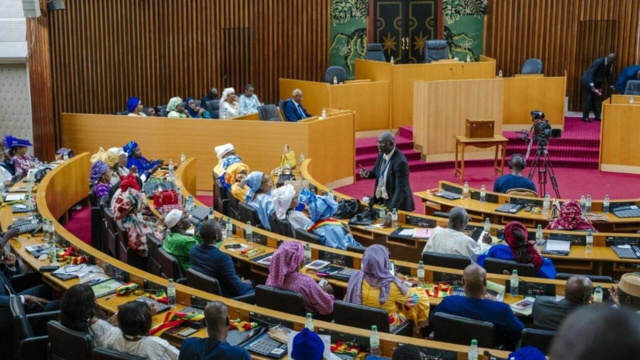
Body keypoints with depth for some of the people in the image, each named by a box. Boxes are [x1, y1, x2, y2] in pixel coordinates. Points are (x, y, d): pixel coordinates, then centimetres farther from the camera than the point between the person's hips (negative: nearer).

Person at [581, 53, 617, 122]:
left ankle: (597, 116, 13)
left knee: (597, 100, 7)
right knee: (588, 100, -4)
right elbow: (591, 73, -30)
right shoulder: (599, 62, -25)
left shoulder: (609, 64, -1)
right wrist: (592, 85, -37)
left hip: (597, 83, 8)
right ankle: (585, 117, 1)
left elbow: (608, 75, 12)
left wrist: (611, 86, 10)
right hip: (588, 82, -8)